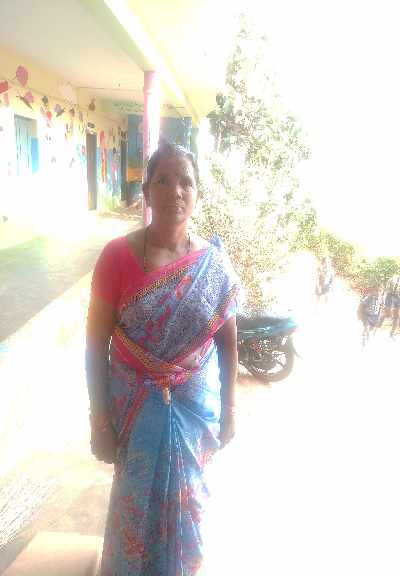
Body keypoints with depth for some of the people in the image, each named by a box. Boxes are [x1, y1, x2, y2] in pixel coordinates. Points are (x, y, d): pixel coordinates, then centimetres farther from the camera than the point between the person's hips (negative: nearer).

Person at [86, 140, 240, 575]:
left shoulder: (215, 263, -7)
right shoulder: (117, 256, -14)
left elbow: (228, 341, 1)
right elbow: (96, 346, -9)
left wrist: (228, 409, 3)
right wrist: (99, 421, -7)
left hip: (196, 408, 2)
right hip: (136, 408, -1)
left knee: (184, 503, 21)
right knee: (137, 501, 19)